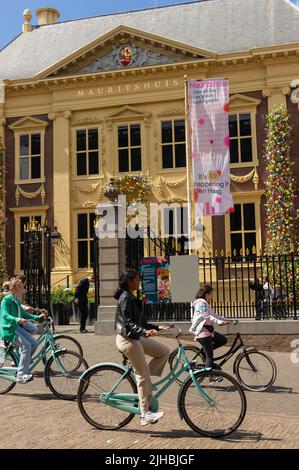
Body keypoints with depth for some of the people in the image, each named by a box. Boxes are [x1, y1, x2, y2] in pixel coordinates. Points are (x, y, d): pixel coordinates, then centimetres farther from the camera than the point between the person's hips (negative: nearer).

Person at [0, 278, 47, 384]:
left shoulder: (17, 300, 15)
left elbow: (23, 313, 23)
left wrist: (37, 317, 15)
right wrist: (18, 319, -40)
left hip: (17, 327, 9)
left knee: (34, 343, -5)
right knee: (26, 346, -23)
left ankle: (18, 363, 11)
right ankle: (21, 375, -21)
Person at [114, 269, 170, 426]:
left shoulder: (131, 298, 15)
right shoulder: (125, 297, -16)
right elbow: (128, 323, -24)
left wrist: (157, 327, 17)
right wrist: (145, 331, -35)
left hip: (136, 337, 10)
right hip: (127, 340, -10)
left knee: (164, 351, 7)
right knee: (143, 375, -6)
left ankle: (144, 382, 9)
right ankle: (145, 414, 0)